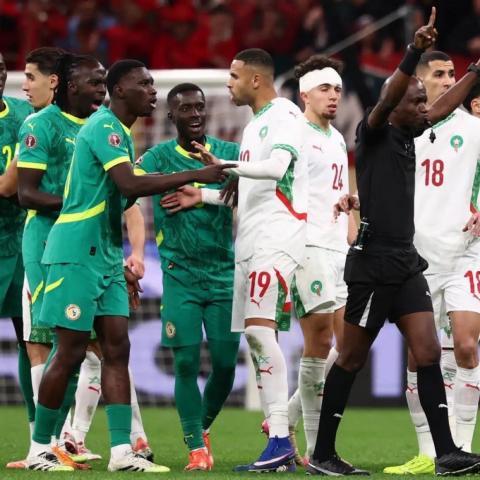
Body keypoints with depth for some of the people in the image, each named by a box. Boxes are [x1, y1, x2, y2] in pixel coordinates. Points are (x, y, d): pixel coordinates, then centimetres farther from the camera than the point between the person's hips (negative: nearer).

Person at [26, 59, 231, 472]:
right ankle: (39, 449, 4)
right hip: (77, 254, -9)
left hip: (105, 257, 9)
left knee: (117, 348, 2)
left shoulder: (118, 132, 17)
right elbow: (131, 185, -28)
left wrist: (120, 265, 22)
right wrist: (196, 176, -29)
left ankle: (122, 451, -1)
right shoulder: (104, 128, -14)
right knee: (70, 353, -5)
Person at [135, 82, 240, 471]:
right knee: (187, 362, -7)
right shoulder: (158, 157, -1)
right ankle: (197, 449, 3)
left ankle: (204, 427, 27)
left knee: (225, 363, 1)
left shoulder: (228, 152, 6)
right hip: (181, 275, -2)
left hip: (224, 274, 2)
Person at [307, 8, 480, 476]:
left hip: (405, 264, 8)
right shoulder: (373, 134, -7)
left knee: (428, 354, -1)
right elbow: (388, 96, -25)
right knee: (352, 359, 0)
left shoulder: (407, 136, 13)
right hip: (372, 264, -7)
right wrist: (415, 51, -37)